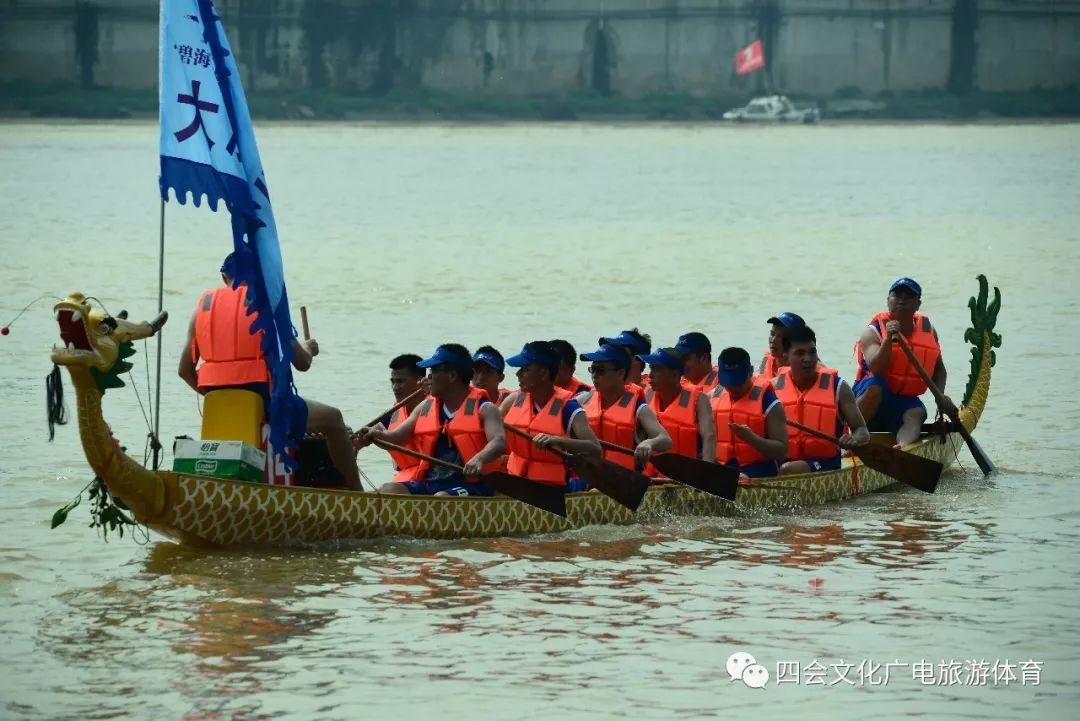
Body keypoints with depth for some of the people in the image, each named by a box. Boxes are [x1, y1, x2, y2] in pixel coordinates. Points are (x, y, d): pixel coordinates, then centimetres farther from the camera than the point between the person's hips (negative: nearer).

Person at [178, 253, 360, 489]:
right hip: (262, 402, -5)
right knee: (332, 419, 15)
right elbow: (301, 363, -1)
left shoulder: (204, 307, 10)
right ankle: (356, 494, 15)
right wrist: (308, 348, 23)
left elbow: (185, 370, 12)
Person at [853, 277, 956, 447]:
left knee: (916, 414, -31)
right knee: (875, 386, -38)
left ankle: (902, 446, -62)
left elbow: (938, 369, 21)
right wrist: (888, 339, -35)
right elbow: (876, 369, -24)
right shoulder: (872, 332, -7)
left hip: (904, 401, 3)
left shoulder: (928, 331, 10)